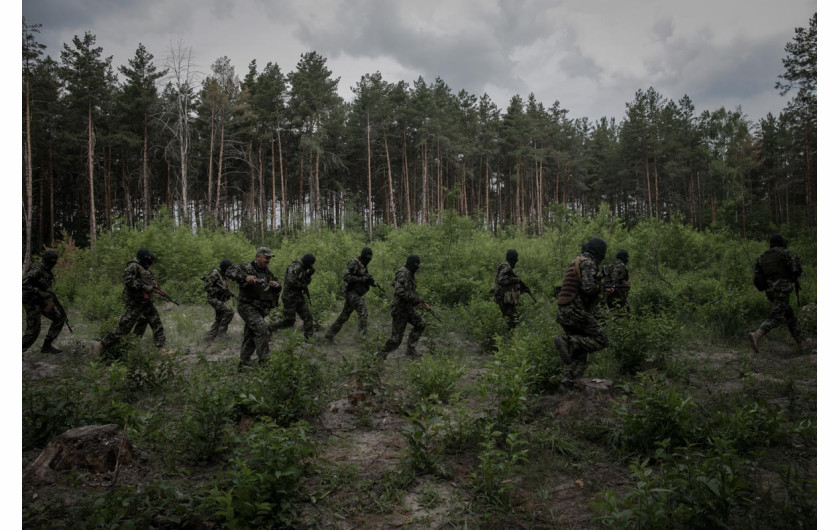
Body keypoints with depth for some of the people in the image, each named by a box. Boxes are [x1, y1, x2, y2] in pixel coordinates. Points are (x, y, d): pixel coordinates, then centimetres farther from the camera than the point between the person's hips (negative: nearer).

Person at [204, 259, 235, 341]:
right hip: (214, 299, -10)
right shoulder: (214, 274, -17)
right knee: (229, 312, -20)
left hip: (221, 300, 10)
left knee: (219, 319, 14)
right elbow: (207, 287, -22)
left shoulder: (223, 275, 10)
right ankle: (222, 331, -10)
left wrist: (229, 293, 3)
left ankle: (209, 337, 22)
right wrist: (219, 290, -26)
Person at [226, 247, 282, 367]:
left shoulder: (268, 272, 14)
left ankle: (244, 363, 21)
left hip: (261, 309, 8)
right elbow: (229, 272, -21)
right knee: (262, 329, -22)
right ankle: (264, 361, -18)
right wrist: (245, 277, -34)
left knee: (250, 337, 12)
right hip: (247, 306, -8)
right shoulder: (246, 267, -8)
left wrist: (277, 286, -5)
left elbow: (278, 290, 19)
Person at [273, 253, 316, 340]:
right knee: (288, 321, -3)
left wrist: (309, 274, 1)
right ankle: (269, 329, 14)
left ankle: (308, 338, 7)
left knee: (308, 318, 2)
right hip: (290, 297, -9)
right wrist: (302, 286, -14)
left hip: (299, 297, 9)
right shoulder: (295, 267, -17)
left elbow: (305, 282, 18)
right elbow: (291, 282, -27)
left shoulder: (302, 268, 12)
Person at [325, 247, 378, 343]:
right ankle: (363, 336, -16)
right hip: (352, 292, -9)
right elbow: (346, 277, -20)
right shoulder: (354, 263, -12)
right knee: (363, 312, -17)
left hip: (357, 294, 9)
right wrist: (362, 279, -21)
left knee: (344, 316, 11)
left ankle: (329, 334, 18)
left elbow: (366, 278, 20)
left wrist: (374, 282, -2)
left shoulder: (363, 265, 16)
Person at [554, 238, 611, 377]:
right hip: (577, 312, -9)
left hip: (563, 313, 9)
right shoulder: (588, 263, -11)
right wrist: (600, 286, -2)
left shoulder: (576, 261, 19)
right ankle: (568, 343, -18)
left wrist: (603, 290, 28)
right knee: (601, 340, -4)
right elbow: (589, 288, -23)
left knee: (580, 347, 16)